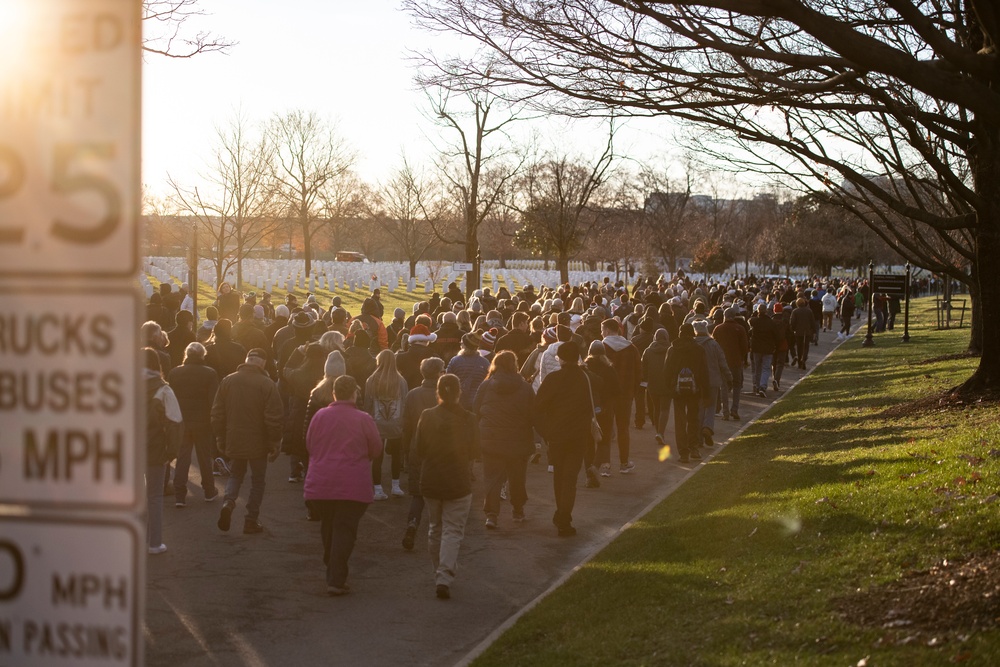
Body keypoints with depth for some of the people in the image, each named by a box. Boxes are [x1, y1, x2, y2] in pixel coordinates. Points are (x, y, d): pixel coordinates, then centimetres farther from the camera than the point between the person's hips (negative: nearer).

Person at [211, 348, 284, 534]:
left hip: (234, 440, 3)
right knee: (257, 480, 12)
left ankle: (229, 501, -6)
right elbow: (273, 418, -14)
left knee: (236, 474, 21)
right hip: (258, 442, -3)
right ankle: (252, 521, 12)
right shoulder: (267, 384, -13)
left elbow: (217, 413, 4)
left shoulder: (227, 381, -1)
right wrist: (275, 443, -4)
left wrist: (221, 439, 14)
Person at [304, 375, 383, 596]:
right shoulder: (363, 419, -7)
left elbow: (309, 445, 12)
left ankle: (332, 572, 27)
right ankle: (336, 581, -6)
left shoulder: (319, 416, 2)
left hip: (320, 485, 3)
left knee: (328, 528, 18)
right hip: (352, 486, -3)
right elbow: (376, 450, 2)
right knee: (344, 531, -1)